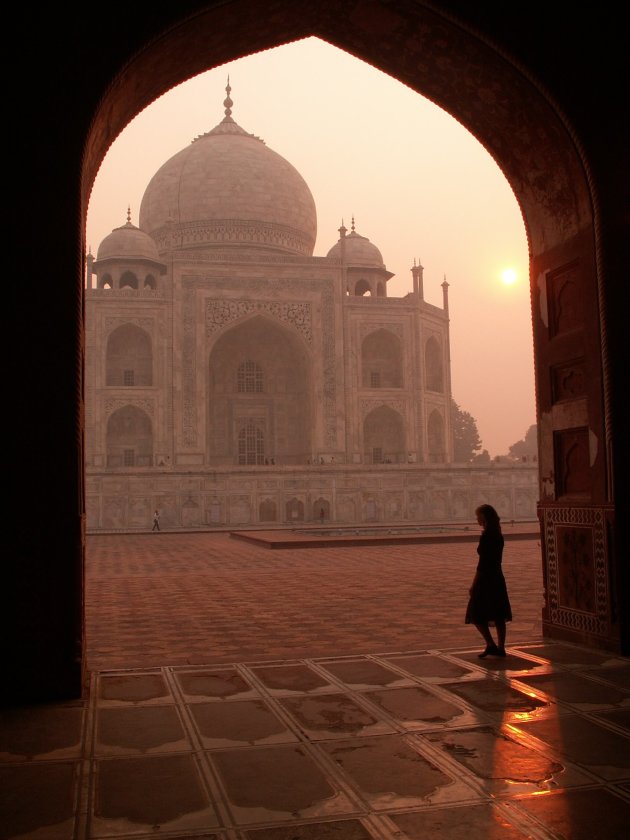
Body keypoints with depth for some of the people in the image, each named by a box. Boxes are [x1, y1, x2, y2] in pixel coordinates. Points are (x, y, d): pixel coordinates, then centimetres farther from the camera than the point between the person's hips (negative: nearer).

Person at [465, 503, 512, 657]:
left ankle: (491, 645, -4)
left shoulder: (485, 536, -18)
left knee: (476, 614, 2)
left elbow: (482, 562, -18)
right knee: (498, 615, 11)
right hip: (497, 577, 8)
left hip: (485, 578, -8)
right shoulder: (498, 535, 8)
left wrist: (473, 585, -13)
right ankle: (500, 647, 15)